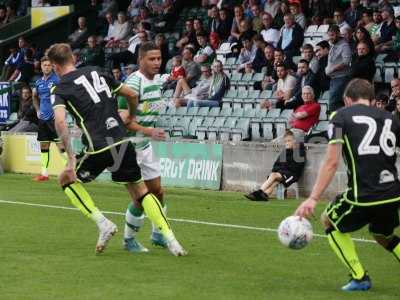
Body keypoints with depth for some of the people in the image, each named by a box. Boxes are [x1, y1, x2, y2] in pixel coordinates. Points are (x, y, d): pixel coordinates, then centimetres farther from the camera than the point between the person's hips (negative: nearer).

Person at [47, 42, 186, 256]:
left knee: (66, 180, 19)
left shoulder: (60, 90, 1)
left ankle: (103, 223, 7)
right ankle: (170, 240, 5)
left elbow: (60, 122, -17)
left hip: (99, 147, -5)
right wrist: (130, 117, 39)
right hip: (123, 141, 5)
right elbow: (132, 95, 20)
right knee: (140, 190, 17)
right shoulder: (97, 72, 16)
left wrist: (71, 158, -16)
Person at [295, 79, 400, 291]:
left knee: (329, 221, 24)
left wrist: (313, 199, -8)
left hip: (363, 197, -5)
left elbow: (331, 162, -7)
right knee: (382, 234, 33)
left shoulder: (341, 116, 3)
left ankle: (359, 278, 16)